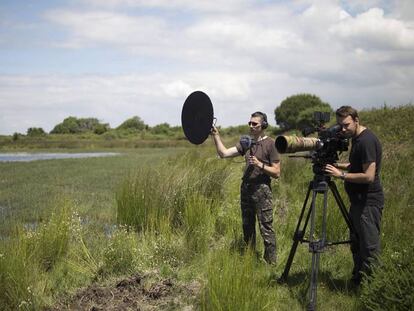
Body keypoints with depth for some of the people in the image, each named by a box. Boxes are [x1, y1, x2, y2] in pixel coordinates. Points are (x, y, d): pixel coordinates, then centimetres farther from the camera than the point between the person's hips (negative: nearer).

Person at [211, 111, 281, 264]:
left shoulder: (270, 144, -6)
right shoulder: (246, 143, 11)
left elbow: (276, 172, -9)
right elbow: (224, 153, 4)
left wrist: (260, 165, -20)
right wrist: (216, 136, -4)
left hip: (261, 190, -7)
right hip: (246, 188, 7)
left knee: (266, 229, -6)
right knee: (247, 228, 14)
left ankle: (271, 262, 2)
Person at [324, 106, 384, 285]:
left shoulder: (367, 141, -18)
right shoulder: (357, 139, 12)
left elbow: (368, 176, -23)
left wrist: (342, 175, -20)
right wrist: (337, 165, 9)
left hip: (368, 203, -11)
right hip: (359, 201, 11)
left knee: (370, 248, -6)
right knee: (356, 244, 19)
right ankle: (357, 282, 31)